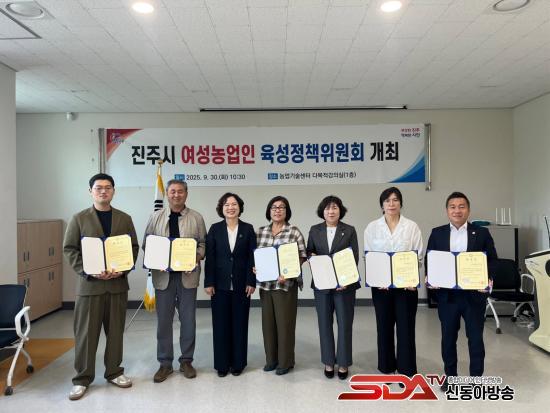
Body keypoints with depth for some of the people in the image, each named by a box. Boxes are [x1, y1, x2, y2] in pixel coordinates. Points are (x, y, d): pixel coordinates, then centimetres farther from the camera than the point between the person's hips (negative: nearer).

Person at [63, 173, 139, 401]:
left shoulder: (124, 219, 8)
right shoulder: (79, 219, 2)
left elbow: (134, 247, 6)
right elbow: (69, 249, -1)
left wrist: (123, 269, -10)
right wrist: (89, 271, -14)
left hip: (118, 283, 2)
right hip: (89, 283, -2)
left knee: (115, 331, 9)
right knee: (86, 333, 4)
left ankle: (114, 372, 25)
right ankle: (82, 378, 18)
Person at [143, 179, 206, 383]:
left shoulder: (196, 218, 4)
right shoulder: (155, 217, 6)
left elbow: (203, 243, 5)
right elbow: (146, 244, 7)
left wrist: (197, 257, -14)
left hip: (187, 275, 0)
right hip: (163, 275, 1)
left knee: (188, 320, 8)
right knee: (163, 320, 7)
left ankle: (186, 361, 23)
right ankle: (165, 363, 21)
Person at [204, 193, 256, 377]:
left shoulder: (248, 229, 2)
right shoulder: (215, 229, 3)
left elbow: (252, 257, 0)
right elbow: (210, 257, 0)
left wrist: (251, 282, -7)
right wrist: (209, 283, -6)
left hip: (241, 284, 0)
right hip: (220, 285, 0)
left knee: (240, 324, 8)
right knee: (221, 325, 6)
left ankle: (238, 363, 21)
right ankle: (222, 364, 19)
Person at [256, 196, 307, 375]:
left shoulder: (294, 232, -4)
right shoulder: (260, 232, 8)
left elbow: (301, 257, -5)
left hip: (286, 284, -4)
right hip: (265, 283, 4)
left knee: (285, 322, 4)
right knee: (268, 322, 11)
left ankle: (285, 361, 19)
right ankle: (271, 359, 27)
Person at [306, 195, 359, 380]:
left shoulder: (349, 230, 0)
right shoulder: (315, 230, 6)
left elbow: (354, 258, -4)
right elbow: (308, 253, 14)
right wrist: (312, 257, -10)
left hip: (344, 284, -2)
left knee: (344, 324, 5)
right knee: (325, 323, 9)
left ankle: (343, 363, 20)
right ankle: (328, 361, 23)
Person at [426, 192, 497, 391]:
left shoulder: (482, 233, 2)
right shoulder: (437, 233, 5)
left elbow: (492, 260, 3)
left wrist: (488, 280, -14)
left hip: (474, 294, -1)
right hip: (446, 295, 1)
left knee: (475, 337, 9)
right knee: (448, 337, 11)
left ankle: (476, 377, 25)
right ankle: (450, 375, 27)